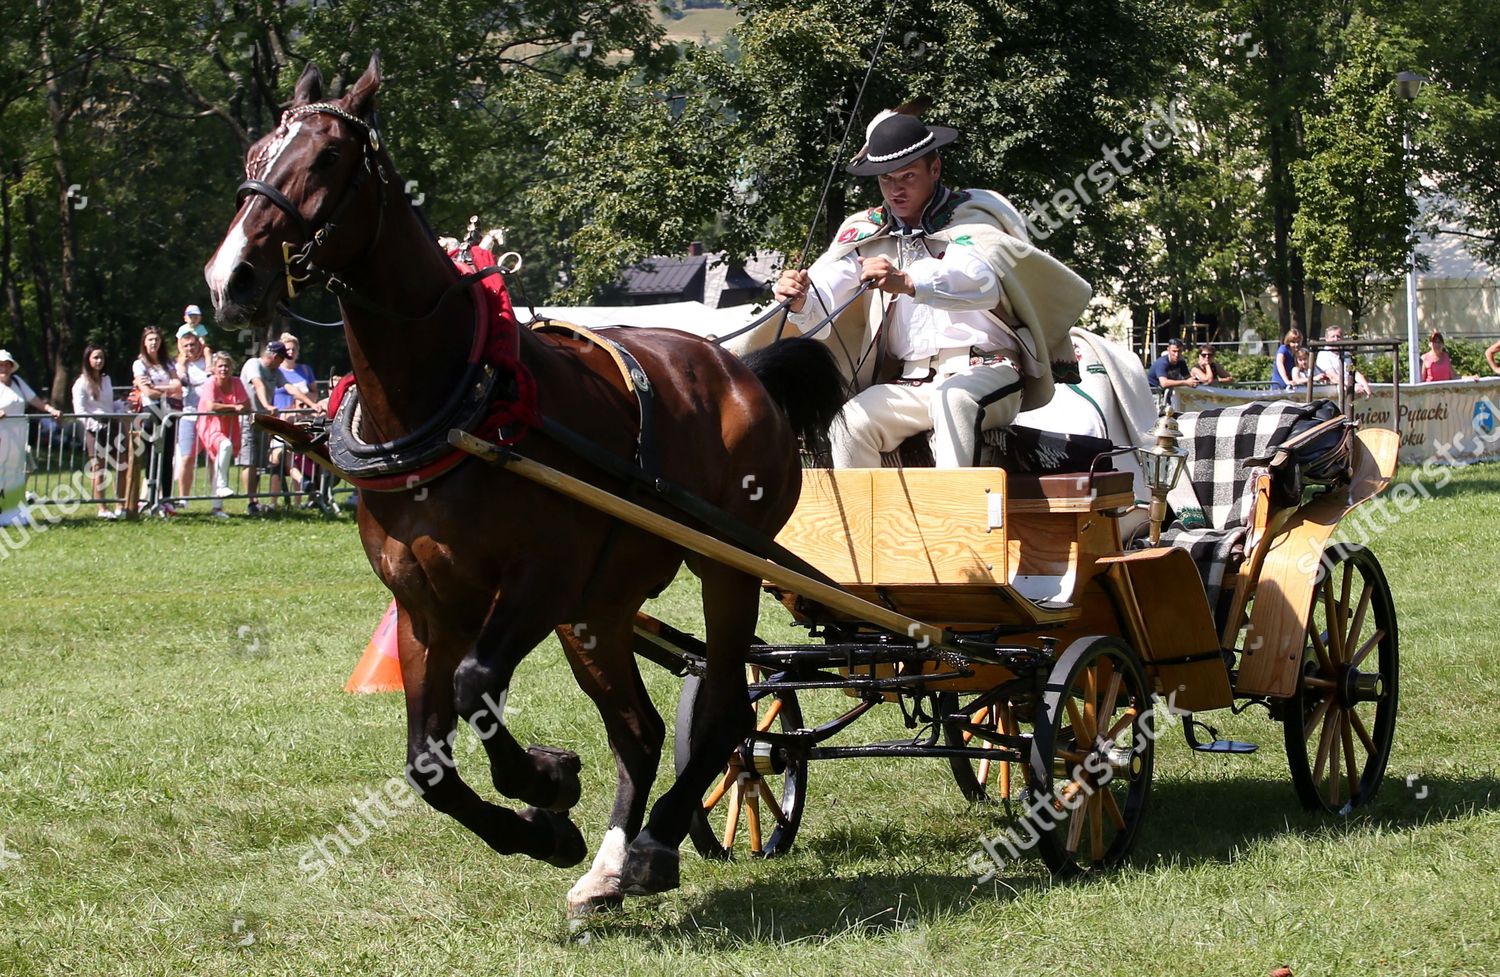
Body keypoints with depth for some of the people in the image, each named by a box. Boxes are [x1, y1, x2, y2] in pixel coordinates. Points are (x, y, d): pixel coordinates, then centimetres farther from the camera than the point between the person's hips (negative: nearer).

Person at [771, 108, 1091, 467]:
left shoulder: (969, 217, -1)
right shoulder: (865, 232, 12)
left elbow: (982, 283, -25)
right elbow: (819, 316, 0)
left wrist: (908, 283, -43)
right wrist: (800, 302, -26)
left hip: (984, 373, -4)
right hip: (909, 383, 4)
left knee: (952, 399, -36)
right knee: (849, 423, -22)